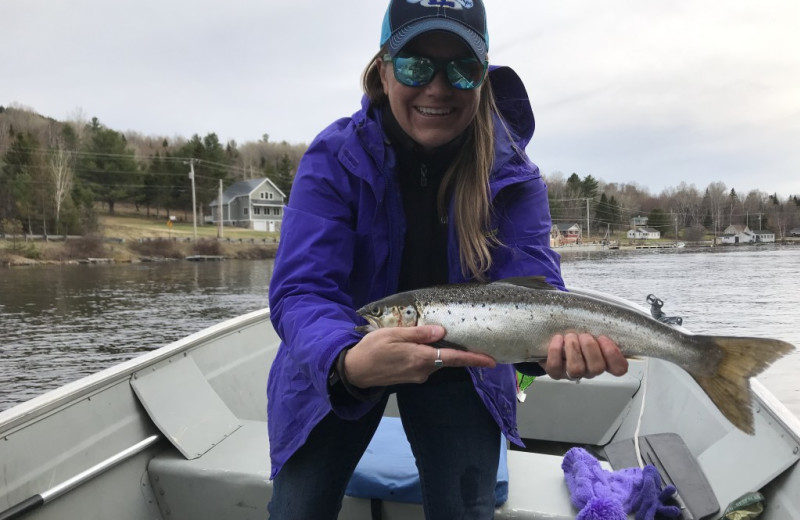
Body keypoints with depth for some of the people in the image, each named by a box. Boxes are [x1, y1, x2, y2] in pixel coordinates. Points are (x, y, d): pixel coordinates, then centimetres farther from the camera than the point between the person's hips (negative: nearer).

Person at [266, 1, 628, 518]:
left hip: (460, 367, 2)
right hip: (334, 372, 0)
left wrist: (560, 339, -46)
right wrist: (349, 361, -51)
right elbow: (301, 291, -29)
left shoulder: (512, 174, -14)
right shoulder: (334, 158, -20)